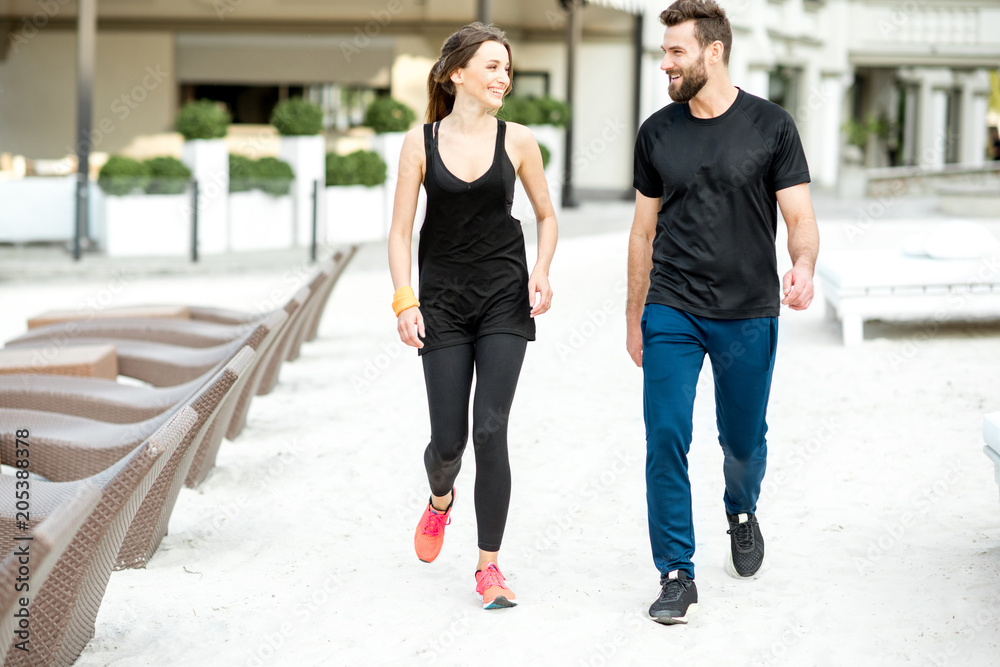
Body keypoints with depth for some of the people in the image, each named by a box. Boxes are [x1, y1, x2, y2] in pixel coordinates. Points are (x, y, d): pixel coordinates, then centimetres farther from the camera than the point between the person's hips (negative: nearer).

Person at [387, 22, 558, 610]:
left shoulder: (518, 141, 1)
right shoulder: (421, 143, -1)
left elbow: (547, 215, 12)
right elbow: (401, 232, 1)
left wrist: (541, 272, -5)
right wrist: (405, 302, -10)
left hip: (505, 299, 0)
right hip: (443, 302, 0)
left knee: (491, 430, -10)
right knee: (449, 439, 0)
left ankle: (489, 567, 0)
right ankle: (441, 498, 38)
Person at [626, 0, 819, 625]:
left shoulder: (771, 126, -2)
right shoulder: (657, 133, 5)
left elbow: (800, 216, -3)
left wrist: (804, 266, -25)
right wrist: (634, 316, 14)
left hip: (749, 315, -1)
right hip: (671, 314, 1)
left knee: (744, 439, 11)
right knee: (666, 441, -8)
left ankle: (743, 513, 45)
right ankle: (677, 576, 0)